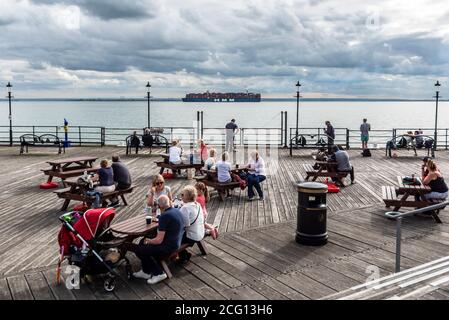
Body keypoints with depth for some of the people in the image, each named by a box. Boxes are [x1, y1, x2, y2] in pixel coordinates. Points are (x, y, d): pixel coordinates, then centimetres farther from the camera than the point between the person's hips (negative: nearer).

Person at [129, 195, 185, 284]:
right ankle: (146, 271, 25)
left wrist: (148, 241, -5)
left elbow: (159, 240, -23)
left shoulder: (164, 216, -25)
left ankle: (159, 273, 9)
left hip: (168, 247, -10)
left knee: (139, 250, -2)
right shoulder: (177, 211, 3)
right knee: (143, 241, 19)